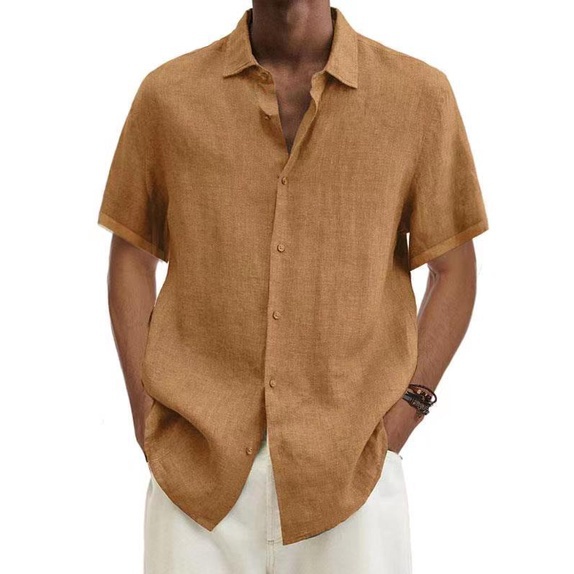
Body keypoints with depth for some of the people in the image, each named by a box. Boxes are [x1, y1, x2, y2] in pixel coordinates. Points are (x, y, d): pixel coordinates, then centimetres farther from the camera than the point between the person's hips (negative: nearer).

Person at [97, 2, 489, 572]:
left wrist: (398, 422, -3)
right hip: (197, 460, 1)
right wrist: (146, 418, 1)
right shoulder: (167, 93, 3)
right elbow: (131, 257, 9)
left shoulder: (420, 94, 1)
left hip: (351, 461, 0)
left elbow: (454, 271, 5)